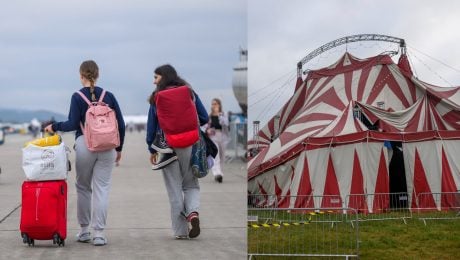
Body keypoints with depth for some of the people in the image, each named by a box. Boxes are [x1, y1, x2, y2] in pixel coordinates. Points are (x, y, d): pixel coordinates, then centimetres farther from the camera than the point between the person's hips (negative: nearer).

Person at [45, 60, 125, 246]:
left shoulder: (77, 97, -3)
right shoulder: (108, 96, 5)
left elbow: (73, 124, -10)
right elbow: (120, 124, 5)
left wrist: (54, 126, 7)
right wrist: (119, 148, 16)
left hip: (84, 145, -1)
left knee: (83, 187, 13)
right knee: (101, 188, 2)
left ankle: (84, 230, 19)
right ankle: (99, 233, -3)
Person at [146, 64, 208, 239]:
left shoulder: (157, 97, -2)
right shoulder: (190, 92, 2)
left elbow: (152, 125, 0)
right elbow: (204, 118, 4)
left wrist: (152, 149, 8)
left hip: (167, 146, -1)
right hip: (190, 145, 1)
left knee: (174, 190, 6)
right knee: (191, 185, 15)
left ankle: (180, 231, 7)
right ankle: (193, 211, -14)